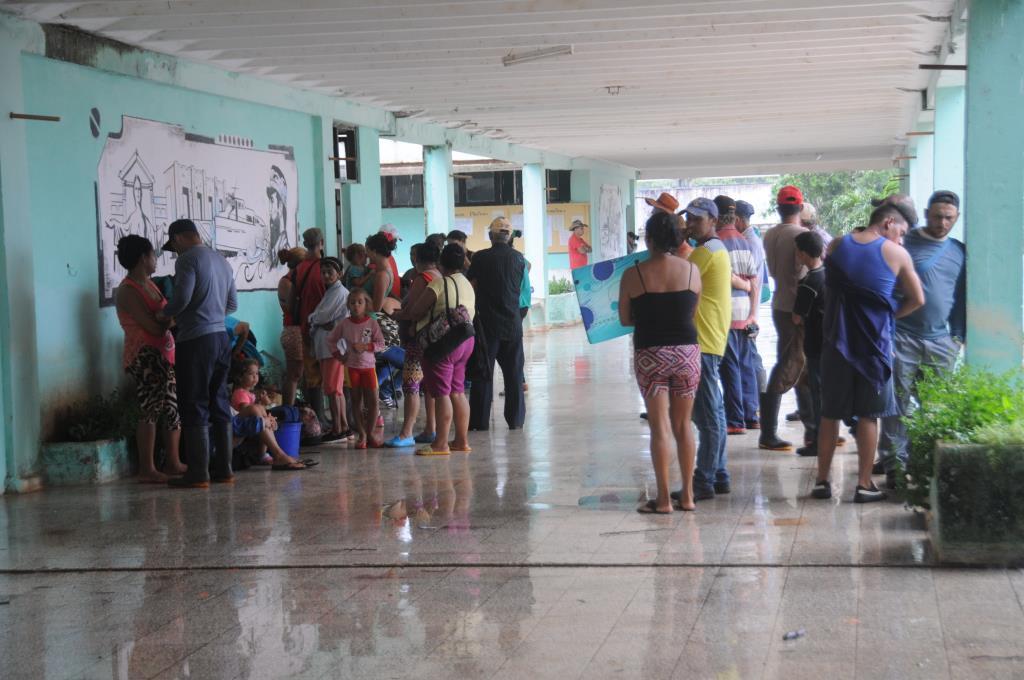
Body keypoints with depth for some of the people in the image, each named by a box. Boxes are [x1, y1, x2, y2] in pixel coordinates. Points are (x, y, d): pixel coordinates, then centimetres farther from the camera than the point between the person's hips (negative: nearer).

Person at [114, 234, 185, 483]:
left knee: (174, 407, 9)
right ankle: (147, 470, -7)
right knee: (151, 410, -11)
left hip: (164, 354, 9)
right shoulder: (127, 291, -12)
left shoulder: (148, 284, 16)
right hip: (144, 357, -9)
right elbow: (153, 327, -19)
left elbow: (165, 317, 19)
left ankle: (173, 463, 18)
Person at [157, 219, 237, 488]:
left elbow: (182, 298, -19)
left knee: (194, 408, -4)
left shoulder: (188, 259, -9)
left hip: (196, 340, -8)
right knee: (219, 405, 11)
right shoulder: (221, 260, 16)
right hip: (221, 336, 8)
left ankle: (198, 473, -4)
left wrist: (164, 314, -1)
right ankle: (224, 469, 12)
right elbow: (232, 304, 20)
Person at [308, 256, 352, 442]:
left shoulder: (339, 292, -10)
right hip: (325, 345, 10)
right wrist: (323, 323, -2)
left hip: (334, 345, -10)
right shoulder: (330, 292, 20)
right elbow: (321, 318, 17)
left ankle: (337, 428, -5)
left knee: (332, 388, -8)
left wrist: (313, 318, 4)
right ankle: (344, 426, 17)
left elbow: (322, 316, -13)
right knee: (336, 388, 12)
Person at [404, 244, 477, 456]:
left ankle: (441, 444, -7)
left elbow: (415, 311, -13)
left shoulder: (440, 283, -13)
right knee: (457, 392, 13)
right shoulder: (468, 284, 13)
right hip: (465, 340, 9)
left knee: (441, 393, -7)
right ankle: (462, 440, 15)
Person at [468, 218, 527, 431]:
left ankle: (480, 420, 4)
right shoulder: (518, 258, 0)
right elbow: (521, 287, 10)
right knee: (513, 373, 8)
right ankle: (515, 419, 9)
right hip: (513, 323, 2)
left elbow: (472, 286, -3)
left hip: (488, 323, -2)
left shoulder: (480, 258, -8)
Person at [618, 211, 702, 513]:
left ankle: (663, 499, 2)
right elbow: (693, 311, 7)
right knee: (684, 425, 12)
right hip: (687, 351, 2)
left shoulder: (633, 275, -8)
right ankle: (687, 495, 16)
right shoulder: (691, 270, -2)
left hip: (650, 355, -2)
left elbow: (624, 318, 0)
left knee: (660, 427, 2)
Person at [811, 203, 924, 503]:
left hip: (837, 340, 3)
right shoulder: (897, 254, -4)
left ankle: (822, 481, 14)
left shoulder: (837, 245, 6)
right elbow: (917, 300, 3)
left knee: (830, 413, 10)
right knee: (868, 415, 5)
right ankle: (864, 484, 6)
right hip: (874, 343, -3)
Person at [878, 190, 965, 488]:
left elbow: (961, 297, 19)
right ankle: (895, 463, 2)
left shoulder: (959, 252, 13)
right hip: (902, 338, -4)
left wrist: (960, 335, 12)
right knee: (898, 404, -3)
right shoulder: (905, 243, -1)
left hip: (940, 343, 4)